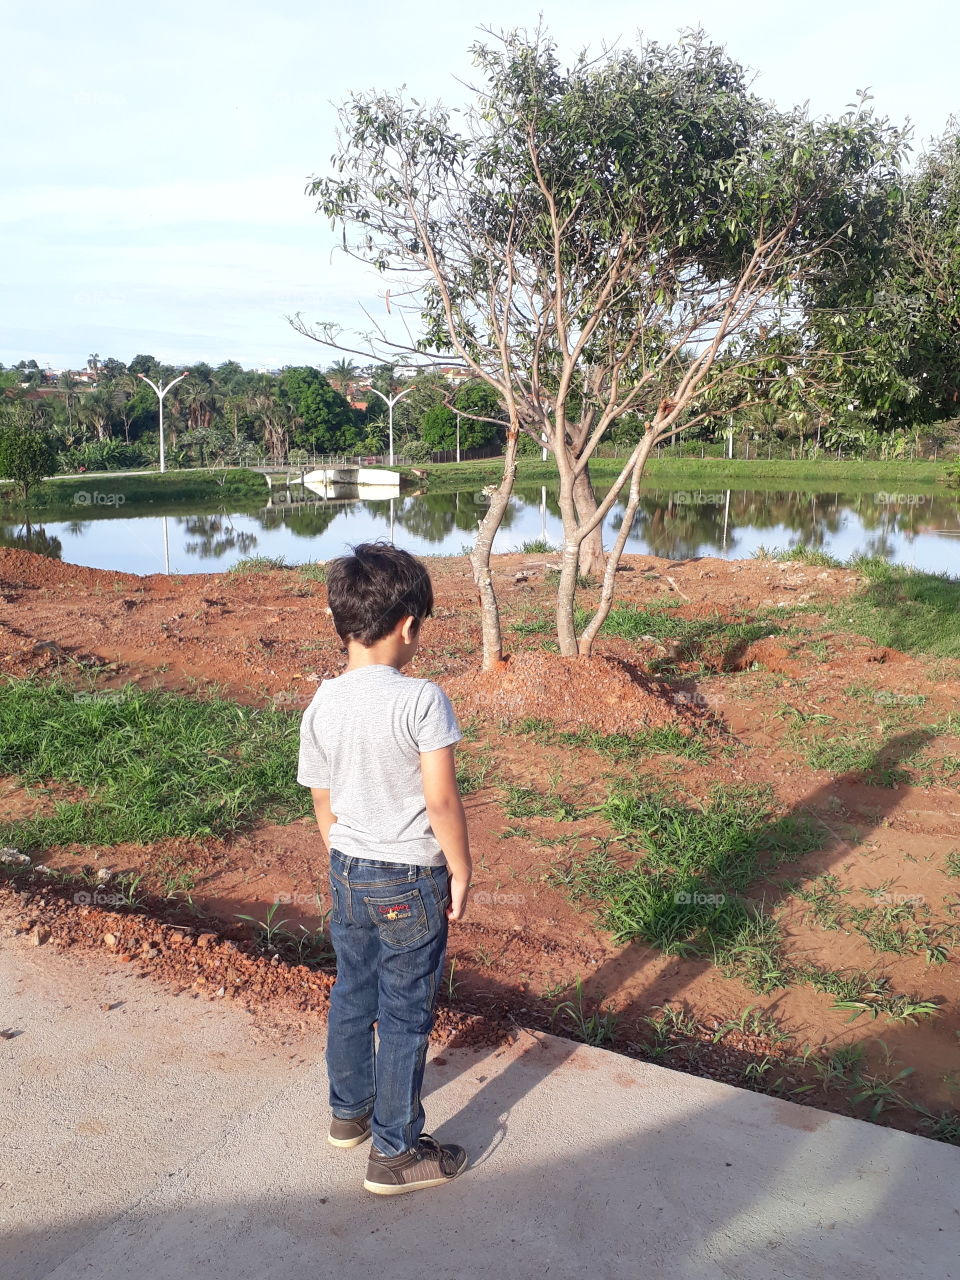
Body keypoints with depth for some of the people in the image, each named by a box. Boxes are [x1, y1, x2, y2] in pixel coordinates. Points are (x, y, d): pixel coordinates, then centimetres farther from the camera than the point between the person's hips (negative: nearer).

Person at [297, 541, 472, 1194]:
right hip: (411, 882, -6)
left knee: (352, 996, 23)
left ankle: (350, 1109, 43)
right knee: (406, 1016, 9)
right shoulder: (422, 699, -21)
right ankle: (396, 1152, 22)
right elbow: (442, 800, -21)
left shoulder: (321, 706, -4)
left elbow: (323, 803, 5)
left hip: (348, 872, 6)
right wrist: (461, 871, -7)